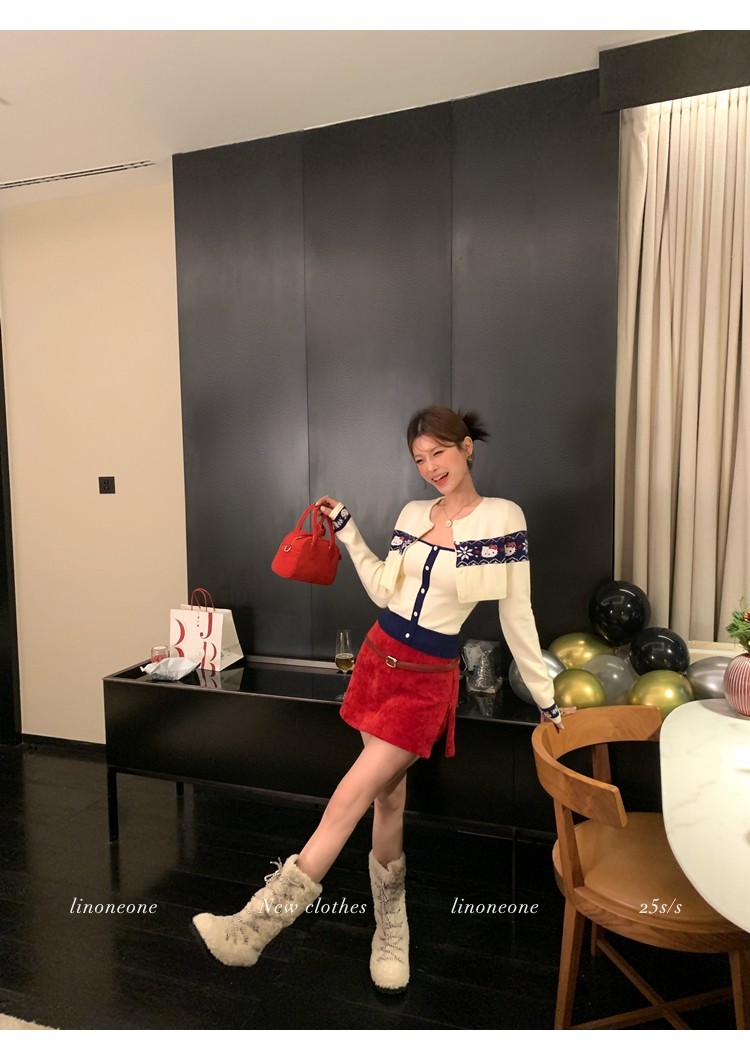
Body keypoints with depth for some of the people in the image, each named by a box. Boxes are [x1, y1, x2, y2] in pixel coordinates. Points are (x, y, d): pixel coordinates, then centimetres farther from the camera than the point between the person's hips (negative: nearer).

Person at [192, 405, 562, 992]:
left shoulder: (502, 518, -10)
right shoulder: (413, 515, 6)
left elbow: (516, 614, -5)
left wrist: (545, 696, -1)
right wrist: (347, 530, 9)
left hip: (428, 678, -5)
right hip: (379, 657, 5)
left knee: (349, 799, -7)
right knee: (388, 798, 12)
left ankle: (258, 925, 4)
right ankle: (392, 935, 30)